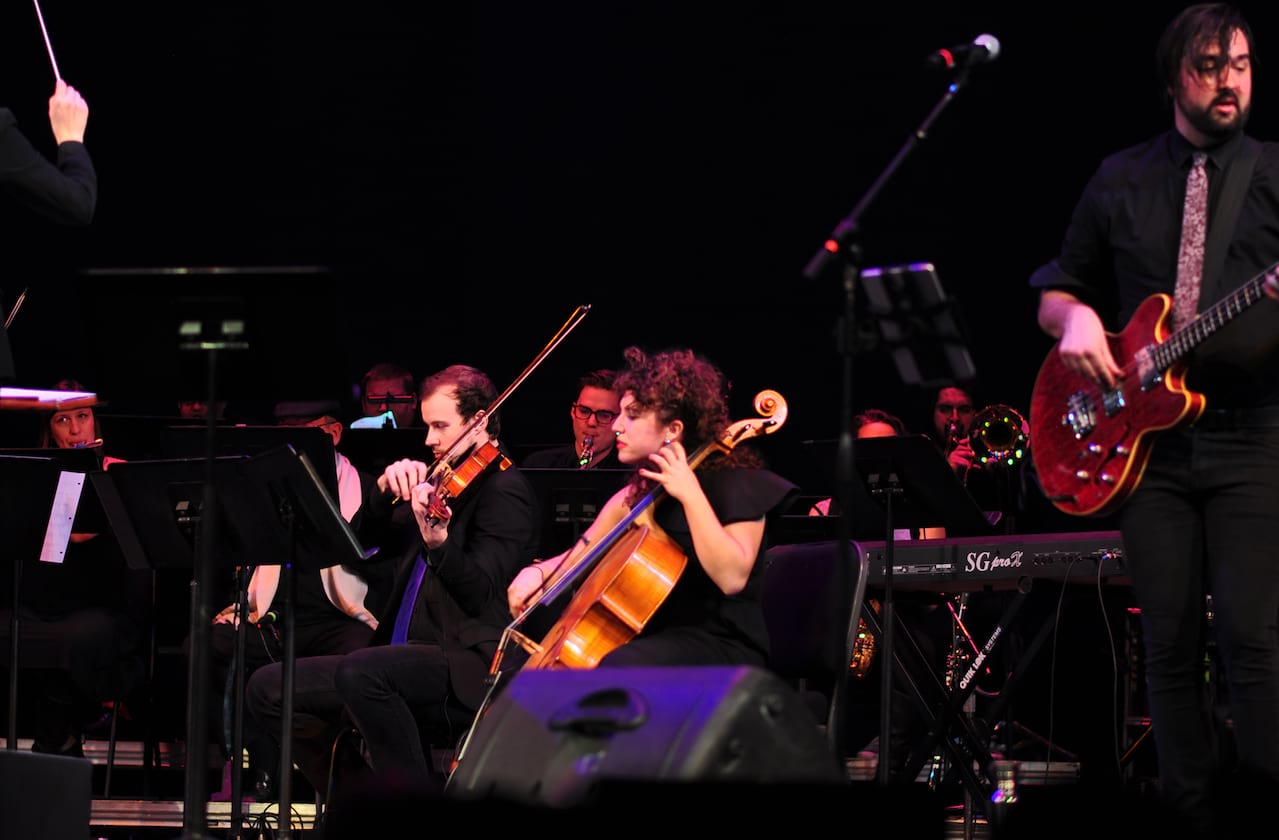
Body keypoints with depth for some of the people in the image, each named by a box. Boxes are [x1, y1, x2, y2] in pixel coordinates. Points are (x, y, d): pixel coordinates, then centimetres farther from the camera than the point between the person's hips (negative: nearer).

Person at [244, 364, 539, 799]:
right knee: (267, 688, 0)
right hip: (413, 655, 9)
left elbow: (481, 595, -18)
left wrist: (436, 539, -36)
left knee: (359, 672, -37)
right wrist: (386, 488, -1)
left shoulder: (504, 489, -5)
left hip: (467, 667, -9)